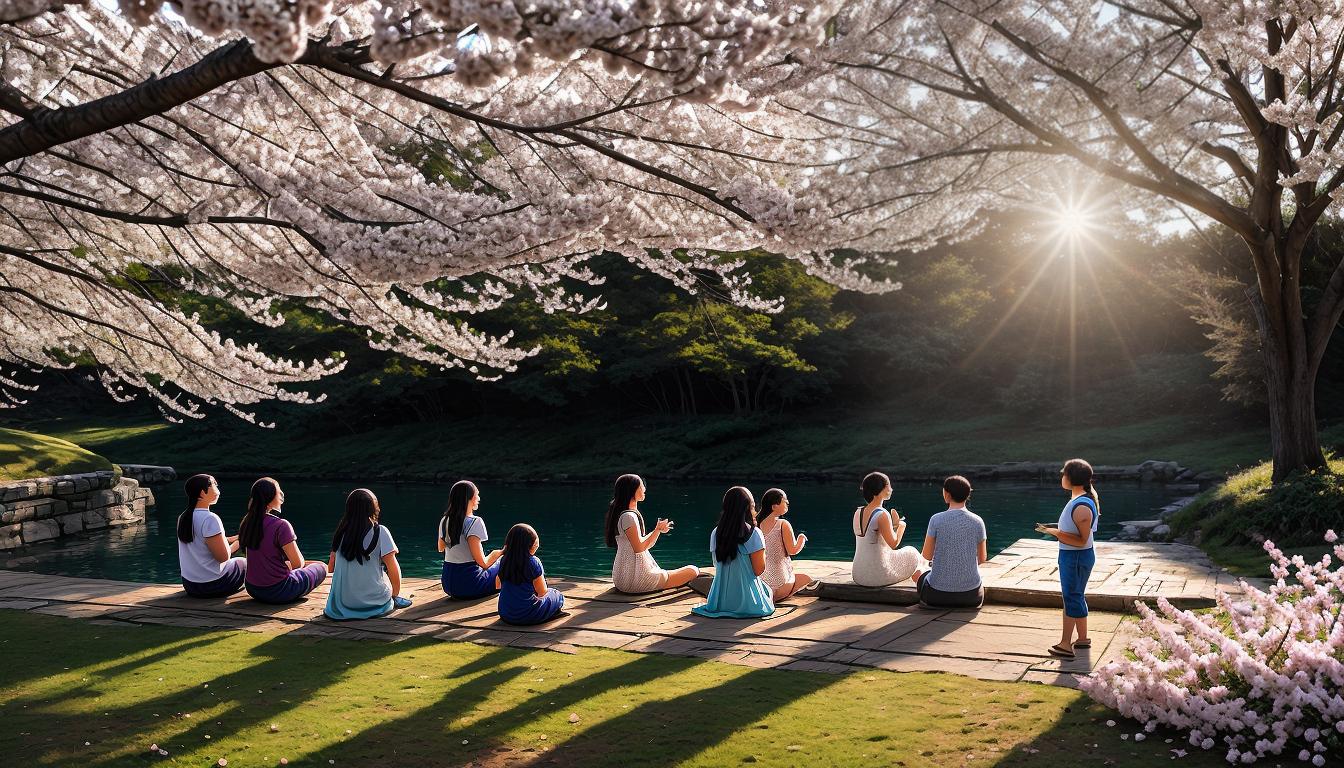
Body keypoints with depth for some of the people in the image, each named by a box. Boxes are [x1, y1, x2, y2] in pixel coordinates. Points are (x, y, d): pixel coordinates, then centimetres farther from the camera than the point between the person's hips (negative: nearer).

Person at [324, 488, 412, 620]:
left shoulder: (341, 532, 0)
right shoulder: (380, 532, -12)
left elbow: (330, 568, 8)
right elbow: (393, 568, -12)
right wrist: (396, 595, 3)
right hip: (374, 603, -4)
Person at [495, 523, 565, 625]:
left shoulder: (504, 560, -2)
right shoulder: (533, 562, -18)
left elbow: (498, 585, 15)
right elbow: (542, 592, -8)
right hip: (528, 616, -6)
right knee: (557, 596, 17)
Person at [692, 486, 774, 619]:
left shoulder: (715, 533, -3)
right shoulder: (754, 534, -16)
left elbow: (717, 565, 7)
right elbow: (759, 570, -11)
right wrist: (763, 552, 5)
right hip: (747, 602, -4)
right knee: (769, 591, 29)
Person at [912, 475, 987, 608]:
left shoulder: (936, 520, -12)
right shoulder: (978, 521, -5)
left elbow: (927, 555, -3)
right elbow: (982, 558, 6)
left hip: (938, 595, -2)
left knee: (918, 573, 32)